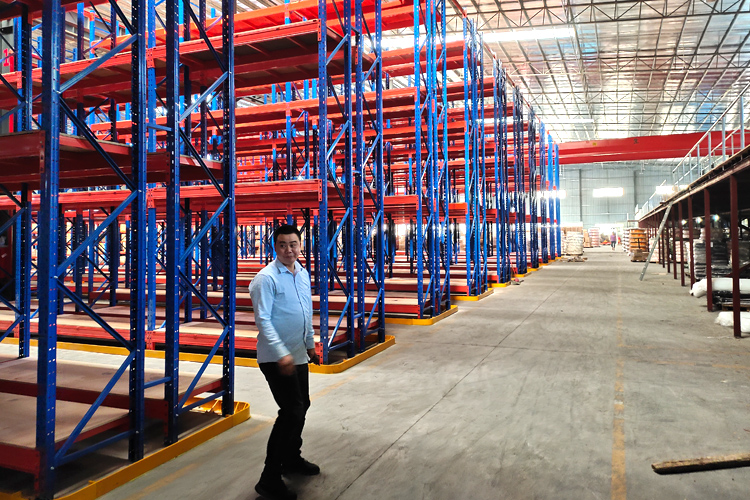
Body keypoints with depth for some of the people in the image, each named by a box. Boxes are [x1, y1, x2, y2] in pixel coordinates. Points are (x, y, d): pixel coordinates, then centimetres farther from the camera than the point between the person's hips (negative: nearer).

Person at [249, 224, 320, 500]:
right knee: (292, 411, -11)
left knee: (301, 406, 19)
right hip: (277, 358, -8)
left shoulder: (303, 274, 8)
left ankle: (292, 459, 40)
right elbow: (263, 320, -21)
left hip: (298, 356, 8)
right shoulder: (267, 278, -16)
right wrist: (281, 354, -27)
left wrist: (310, 343, 21)